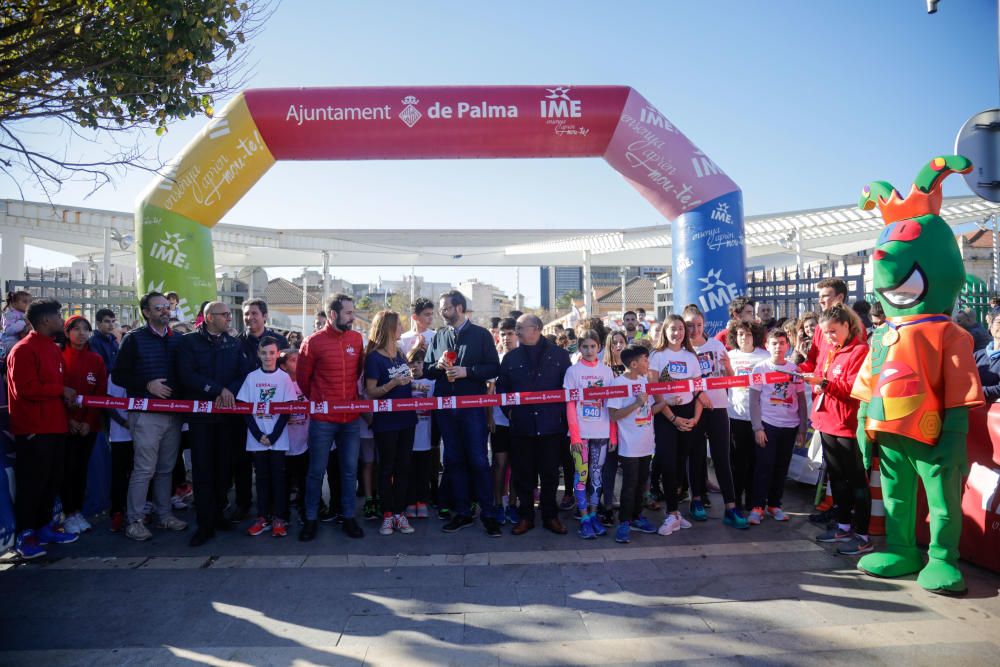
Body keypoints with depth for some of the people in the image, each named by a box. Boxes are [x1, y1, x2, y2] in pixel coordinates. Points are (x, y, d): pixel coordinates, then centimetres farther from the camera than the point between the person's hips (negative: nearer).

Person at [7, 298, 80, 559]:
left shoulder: (53, 349, 15)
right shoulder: (23, 350, -12)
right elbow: (25, 390, -20)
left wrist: (68, 396, 5)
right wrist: (61, 390, -13)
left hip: (55, 426, 8)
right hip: (33, 429, -8)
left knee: (53, 479, 13)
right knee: (32, 482, -2)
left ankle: (44, 526, 24)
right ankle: (25, 535, 8)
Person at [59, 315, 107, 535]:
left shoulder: (96, 360, 6)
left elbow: (101, 393, 3)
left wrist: (90, 421, -5)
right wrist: (67, 419, -10)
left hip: (89, 424, 3)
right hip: (66, 424, -3)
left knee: (82, 467, 8)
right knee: (69, 467, -3)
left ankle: (78, 511, 18)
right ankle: (68, 514, 8)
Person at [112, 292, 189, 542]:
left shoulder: (177, 339, 11)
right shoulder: (134, 339, -1)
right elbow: (118, 375, -5)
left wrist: (180, 391, 1)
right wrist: (147, 385, -16)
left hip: (173, 412, 5)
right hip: (146, 414, -4)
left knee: (166, 468, 12)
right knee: (144, 469, -3)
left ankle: (165, 514, 22)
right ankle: (133, 520, 8)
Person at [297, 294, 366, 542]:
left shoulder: (357, 339, 3)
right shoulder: (313, 342, -7)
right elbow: (303, 378, 3)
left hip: (351, 417, 3)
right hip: (322, 418, -3)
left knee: (350, 470, 9)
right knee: (317, 471, 7)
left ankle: (349, 518, 21)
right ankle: (311, 519, 21)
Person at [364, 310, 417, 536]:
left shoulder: (400, 354, 10)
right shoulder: (373, 357, -9)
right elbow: (370, 392, -13)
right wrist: (393, 383, -25)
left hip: (406, 418, 6)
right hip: (385, 422, -6)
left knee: (403, 467, 8)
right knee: (387, 467, 4)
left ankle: (399, 513, 16)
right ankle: (387, 515, 13)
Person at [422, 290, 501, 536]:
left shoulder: (481, 334, 1)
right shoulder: (439, 336, 12)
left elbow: (493, 367, -4)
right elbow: (427, 370, 13)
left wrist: (467, 371, -15)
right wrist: (438, 366, -8)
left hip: (473, 405, -4)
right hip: (446, 406, 4)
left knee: (479, 460, -2)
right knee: (453, 460, 9)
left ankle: (488, 514, 8)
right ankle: (462, 513, 20)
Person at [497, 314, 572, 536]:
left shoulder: (559, 355, 3)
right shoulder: (511, 357, 9)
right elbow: (501, 386, 12)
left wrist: (563, 414, -1)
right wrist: (509, 409, 1)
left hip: (551, 424, -1)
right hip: (521, 426, 2)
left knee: (550, 473, 7)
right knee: (523, 474, 6)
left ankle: (550, 516, 20)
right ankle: (526, 516, 18)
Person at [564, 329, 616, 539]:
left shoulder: (606, 371, 7)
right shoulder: (573, 371, 0)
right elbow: (570, 405, -3)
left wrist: (613, 435, 3)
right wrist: (574, 434, -10)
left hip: (602, 432, 3)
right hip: (581, 432, -2)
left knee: (596, 474, 9)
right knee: (581, 475, 0)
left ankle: (594, 515, 20)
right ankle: (584, 519, 8)